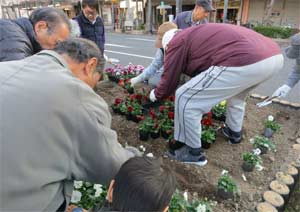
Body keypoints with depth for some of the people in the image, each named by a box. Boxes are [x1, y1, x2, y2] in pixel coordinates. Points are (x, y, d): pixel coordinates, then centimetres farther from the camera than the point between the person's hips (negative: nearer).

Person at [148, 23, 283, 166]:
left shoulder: (176, 43, 11)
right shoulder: (197, 36, 35)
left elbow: (168, 83, 15)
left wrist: (155, 95, 35)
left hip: (245, 62, -10)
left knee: (185, 98, 1)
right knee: (236, 93, 39)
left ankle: (193, 152, 17)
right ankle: (234, 133, 53)